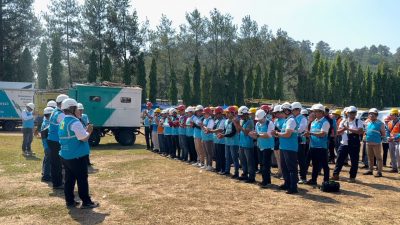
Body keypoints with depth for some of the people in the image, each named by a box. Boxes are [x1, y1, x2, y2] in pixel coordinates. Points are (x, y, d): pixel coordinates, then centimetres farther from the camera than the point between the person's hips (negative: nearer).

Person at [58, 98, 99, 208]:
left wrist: (84, 130, 14)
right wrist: (89, 131, -1)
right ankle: (86, 202, 7)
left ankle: (69, 201, 20)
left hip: (65, 155, 9)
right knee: (82, 179, 0)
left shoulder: (62, 122, 11)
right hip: (77, 156, -9)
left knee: (69, 179, 14)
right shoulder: (75, 122, -19)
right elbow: (84, 138, -19)